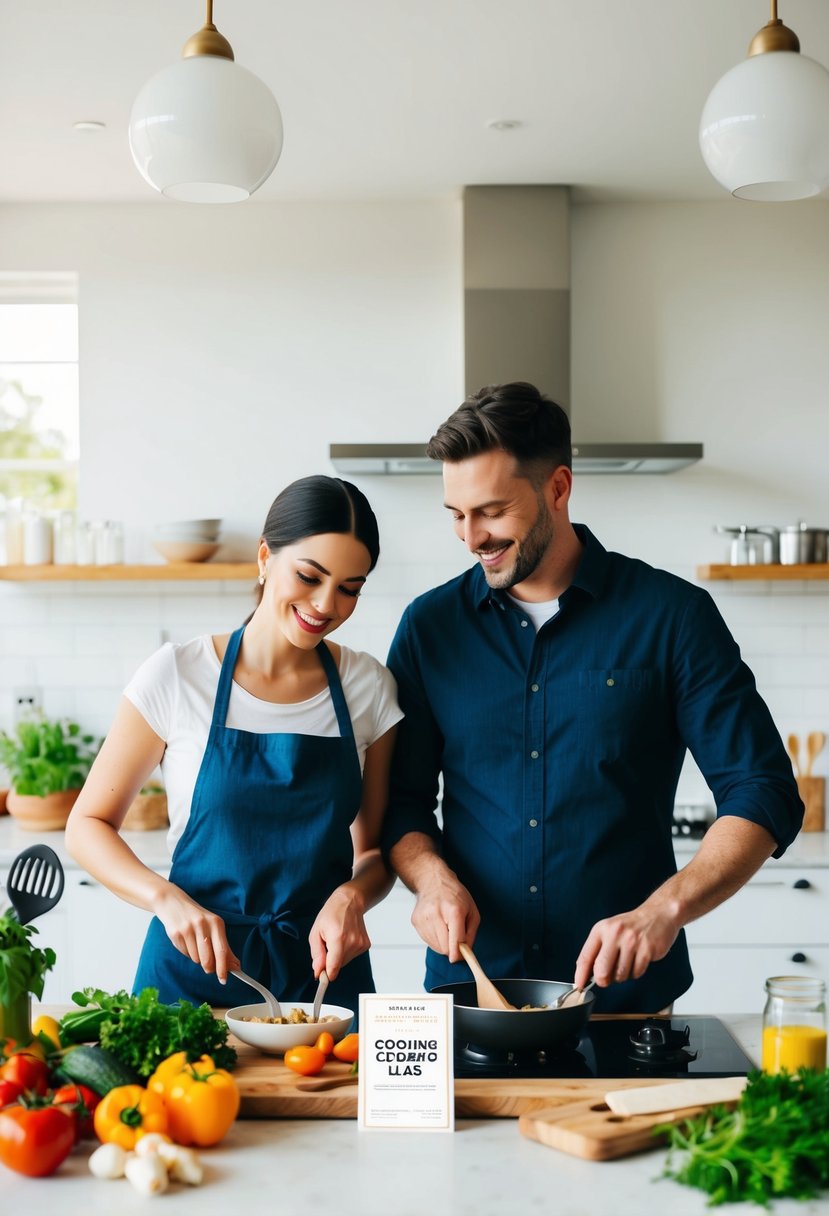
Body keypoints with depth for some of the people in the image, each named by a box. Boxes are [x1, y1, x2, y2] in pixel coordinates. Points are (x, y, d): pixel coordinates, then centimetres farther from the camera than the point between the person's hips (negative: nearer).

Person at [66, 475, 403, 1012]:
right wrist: (167, 898, -18)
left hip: (325, 969, 2)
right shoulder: (177, 676, -8)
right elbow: (88, 824, -2)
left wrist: (352, 895, -14)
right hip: (194, 968, -2)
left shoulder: (369, 688, 0)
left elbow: (375, 850, 8)